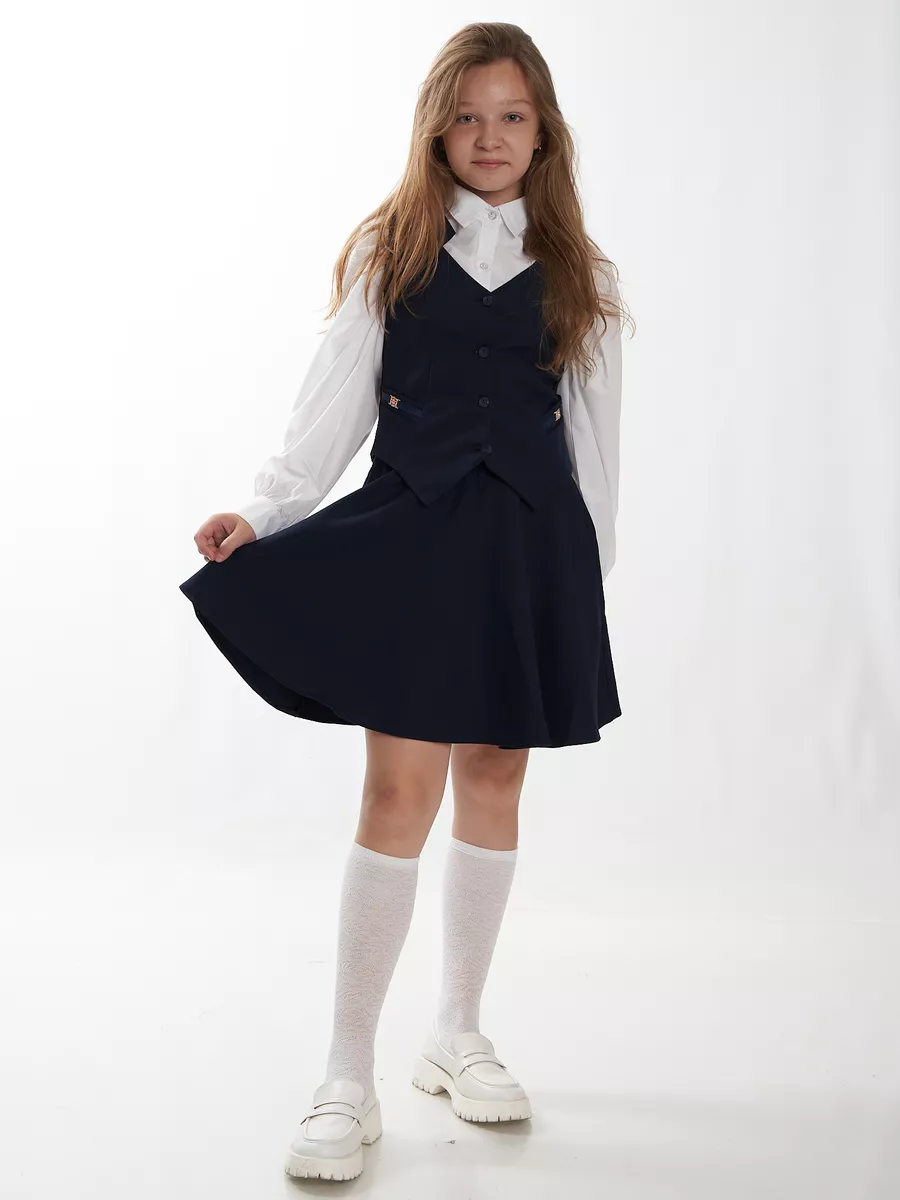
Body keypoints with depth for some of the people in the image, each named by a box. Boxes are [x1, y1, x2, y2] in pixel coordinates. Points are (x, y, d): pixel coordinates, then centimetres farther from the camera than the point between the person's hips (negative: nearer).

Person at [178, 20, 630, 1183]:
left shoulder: (577, 273, 10)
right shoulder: (388, 250, 7)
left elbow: (593, 434, 10)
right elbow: (334, 404, 2)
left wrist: (589, 571, 6)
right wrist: (263, 514, -10)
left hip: (530, 542, 2)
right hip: (409, 531, -2)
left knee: (493, 781, 9)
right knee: (399, 792, -8)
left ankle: (456, 1035, 25)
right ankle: (348, 1082, 1)